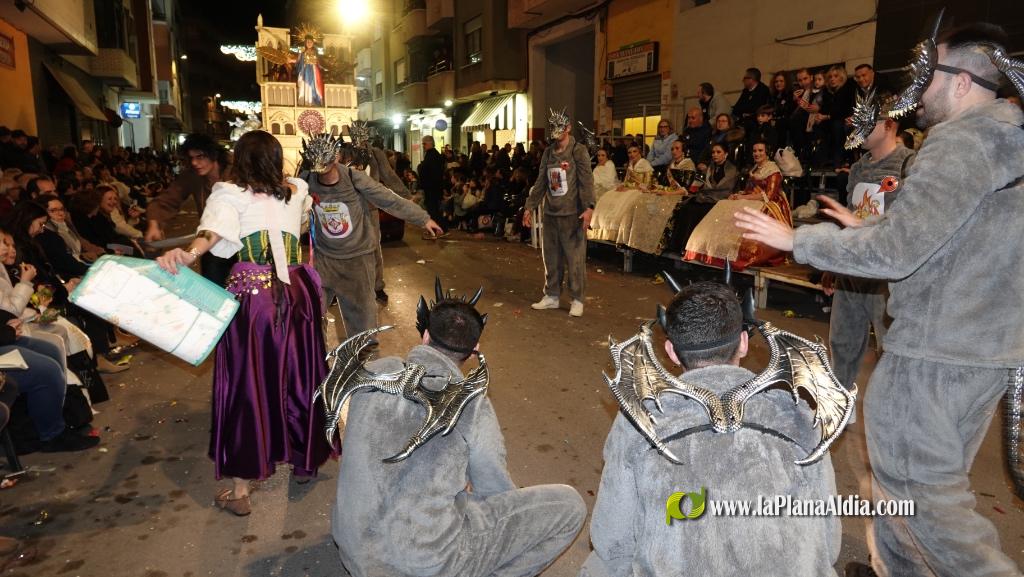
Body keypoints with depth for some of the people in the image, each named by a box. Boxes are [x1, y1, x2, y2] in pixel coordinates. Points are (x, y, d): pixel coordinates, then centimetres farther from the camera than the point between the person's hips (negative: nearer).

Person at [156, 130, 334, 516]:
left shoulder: (231, 194, -3)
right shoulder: (296, 191, 9)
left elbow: (214, 231, -26)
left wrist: (187, 254, -42)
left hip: (251, 297, -3)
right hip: (296, 295, 4)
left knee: (246, 384, 3)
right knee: (298, 376, 17)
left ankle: (240, 489, 10)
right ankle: (305, 460, 33)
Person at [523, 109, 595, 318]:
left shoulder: (578, 151, -5)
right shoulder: (548, 153, 13)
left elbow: (587, 181, -13)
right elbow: (540, 183, 18)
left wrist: (589, 207, -24)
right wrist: (530, 207, 15)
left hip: (572, 214, -6)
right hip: (550, 214, 6)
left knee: (575, 259, -3)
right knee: (551, 258, 11)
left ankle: (577, 300, 7)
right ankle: (552, 296, 23)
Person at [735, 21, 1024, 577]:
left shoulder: (962, 141, -17)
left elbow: (894, 254, -24)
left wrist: (797, 239, -14)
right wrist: (868, 228, 25)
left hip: (935, 350, -10)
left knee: (918, 486, 3)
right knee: (931, 477, 21)